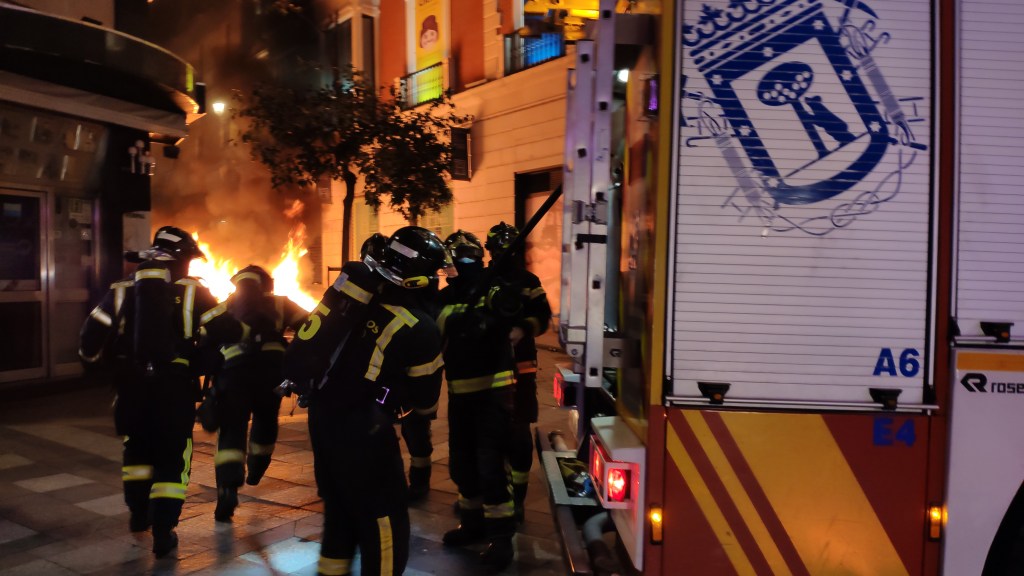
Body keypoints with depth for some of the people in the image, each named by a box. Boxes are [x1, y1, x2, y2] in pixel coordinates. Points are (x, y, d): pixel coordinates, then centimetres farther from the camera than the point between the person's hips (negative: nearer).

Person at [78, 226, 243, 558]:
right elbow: (227, 331, -6)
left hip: (132, 381, 4)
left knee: (138, 446, 25)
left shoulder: (122, 290, 6)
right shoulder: (191, 291, -2)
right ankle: (163, 532, 3)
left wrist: (91, 359, 23)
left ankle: (139, 513, 37)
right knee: (172, 454, 6)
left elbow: (94, 334, 3)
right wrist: (241, 330, 16)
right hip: (174, 383, -3)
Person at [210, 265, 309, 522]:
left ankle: (227, 489, -19)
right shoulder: (278, 304, 20)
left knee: (231, 430, 0)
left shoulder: (223, 308, 25)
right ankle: (255, 471, 39)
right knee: (265, 420, 23)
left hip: (233, 370, 0)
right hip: (270, 368, 0)